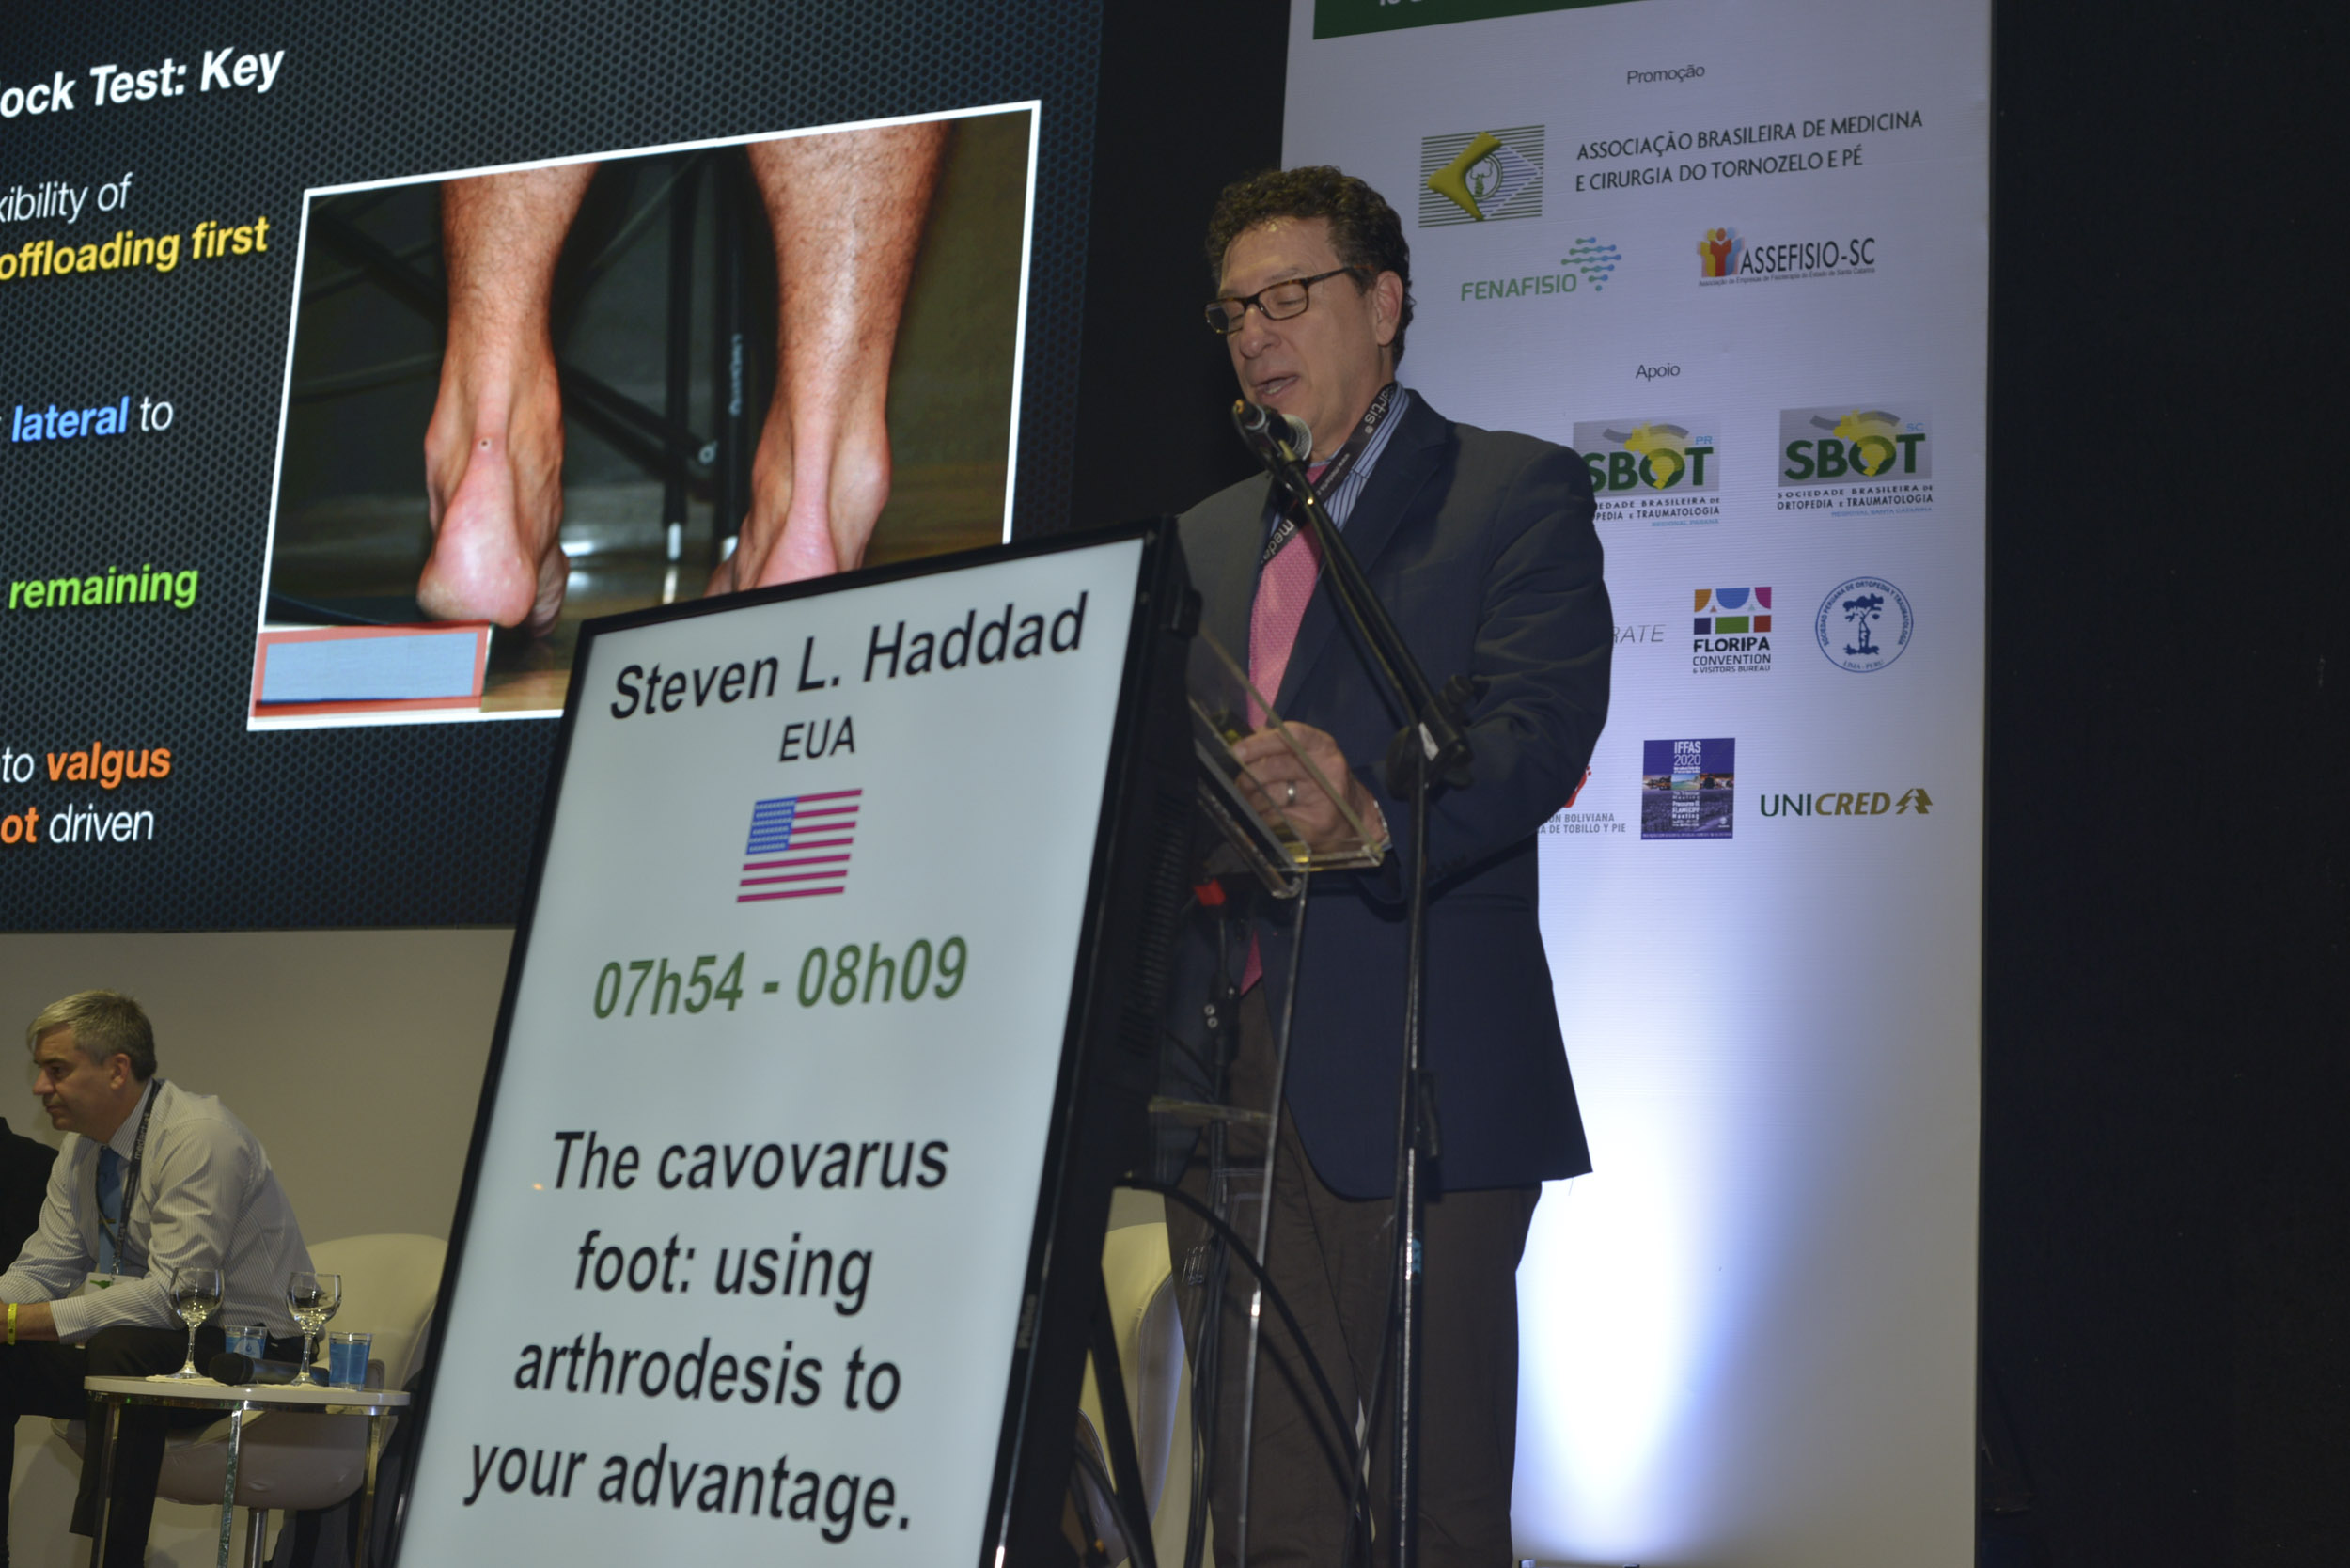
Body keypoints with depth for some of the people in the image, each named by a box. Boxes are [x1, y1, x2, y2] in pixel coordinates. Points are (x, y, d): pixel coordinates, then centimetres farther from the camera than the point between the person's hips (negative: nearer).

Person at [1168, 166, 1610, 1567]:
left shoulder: (1518, 493, 4)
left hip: (1418, 1082, -5)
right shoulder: (1210, 537, 24)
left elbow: (1542, 731, -12)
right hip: (1235, 1078, 6)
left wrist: (1372, 813, -30)